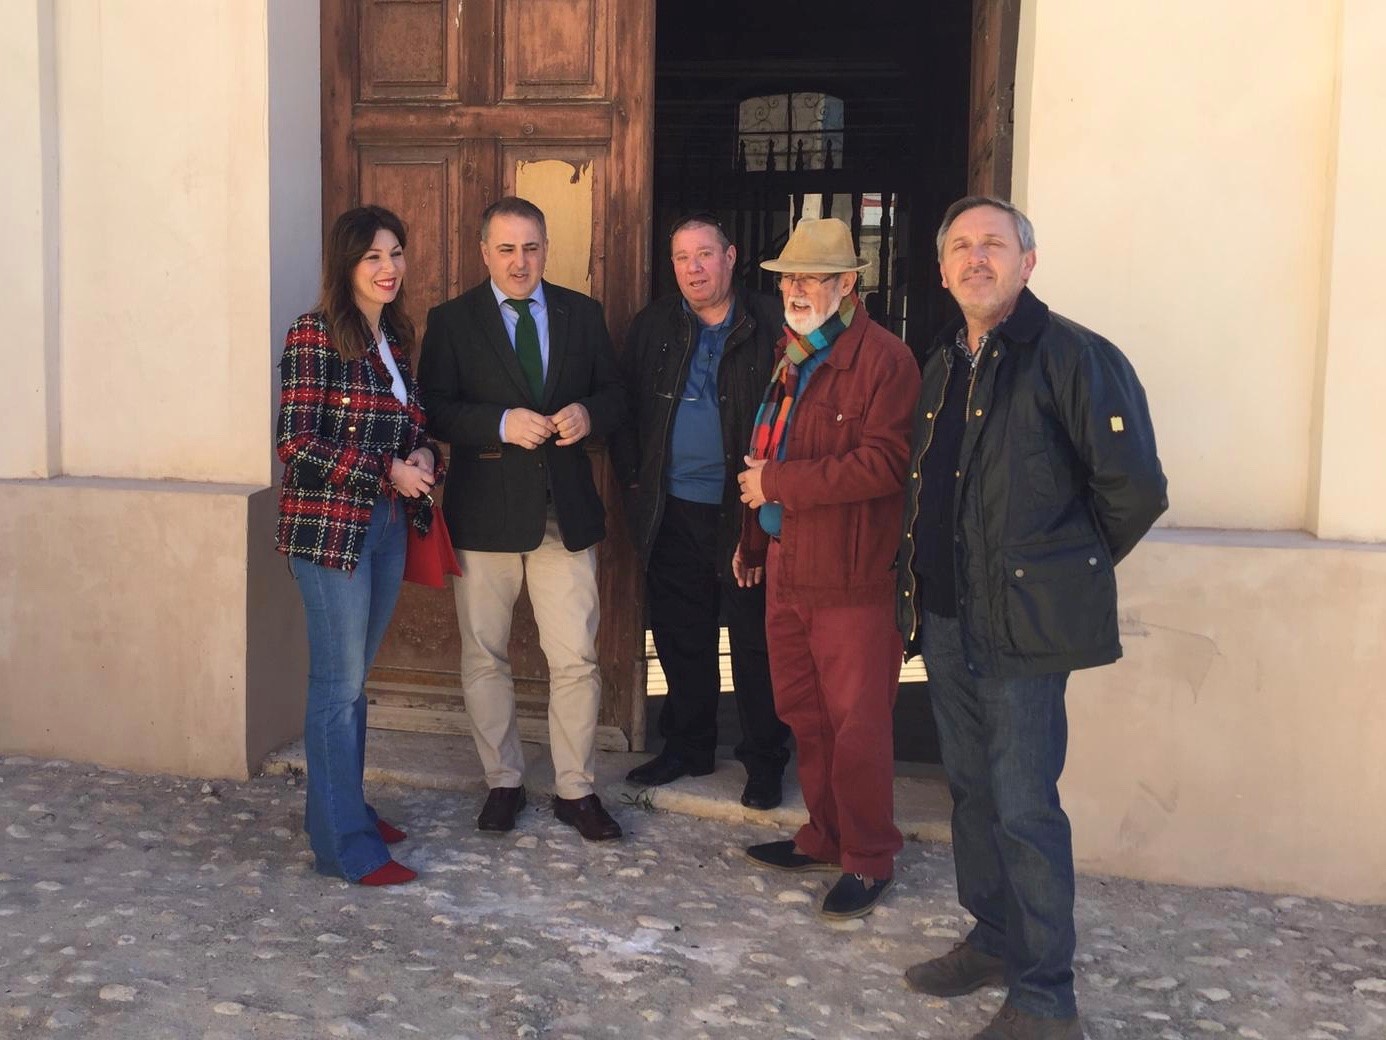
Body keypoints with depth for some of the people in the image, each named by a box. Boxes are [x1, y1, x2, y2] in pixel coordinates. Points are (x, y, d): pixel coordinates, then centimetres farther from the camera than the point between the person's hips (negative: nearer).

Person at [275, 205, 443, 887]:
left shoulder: (395, 340, 13)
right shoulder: (314, 337, -9)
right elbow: (296, 442, -14)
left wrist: (424, 455, -1)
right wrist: (387, 471, -17)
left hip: (387, 526, 7)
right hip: (331, 527, -7)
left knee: (352, 679, 15)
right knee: (340, 683, -2)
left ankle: (339, 806, 28)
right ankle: (345, 844, 7)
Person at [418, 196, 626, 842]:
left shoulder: (582, 314, 8)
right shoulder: (451, 320, 0)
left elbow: (613, 394, 11)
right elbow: (434, 410, -7)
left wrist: (588, 413, -11)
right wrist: (503, 424, -21)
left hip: (566, 510, 1)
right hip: (485, 513, -1)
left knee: (576, 659, 3)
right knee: (484, 659, 10)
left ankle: (575, 790, 17)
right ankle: (503, 783, 26)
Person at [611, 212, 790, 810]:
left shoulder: (771, 326, -4)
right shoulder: (652, 327, 9)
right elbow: (625, 406, 11)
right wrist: (634, 476, 2)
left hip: (747, 511, -4)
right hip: (673, 513, 4)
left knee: (755, 642, 4)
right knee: (680, 638, 13)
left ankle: (764, 761, 17)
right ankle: (687, 747, 28)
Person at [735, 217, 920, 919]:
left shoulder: (882, 359, -11)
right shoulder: (786, 356, 16)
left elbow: (883, 463, -21)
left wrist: (777, 483, -17)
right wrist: (753, 538, 17)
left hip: (851, 574, -8)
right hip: (785, 565, 8)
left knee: (856, 725, 0)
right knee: (803, 713, 16)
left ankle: (868, 860, 15)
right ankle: (824, 836, 32)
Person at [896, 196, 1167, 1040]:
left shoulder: (1074, 356, -12)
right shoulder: (942, 368, 12)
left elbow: (1136, 487, -13)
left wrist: (1069, 571, -2)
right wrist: (922, 585, 15)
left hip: (1021, 623, -7)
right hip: (944, 618, 8)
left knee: (1023, 808, -3)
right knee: (972, 791, 17)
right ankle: (993, 941, 34)